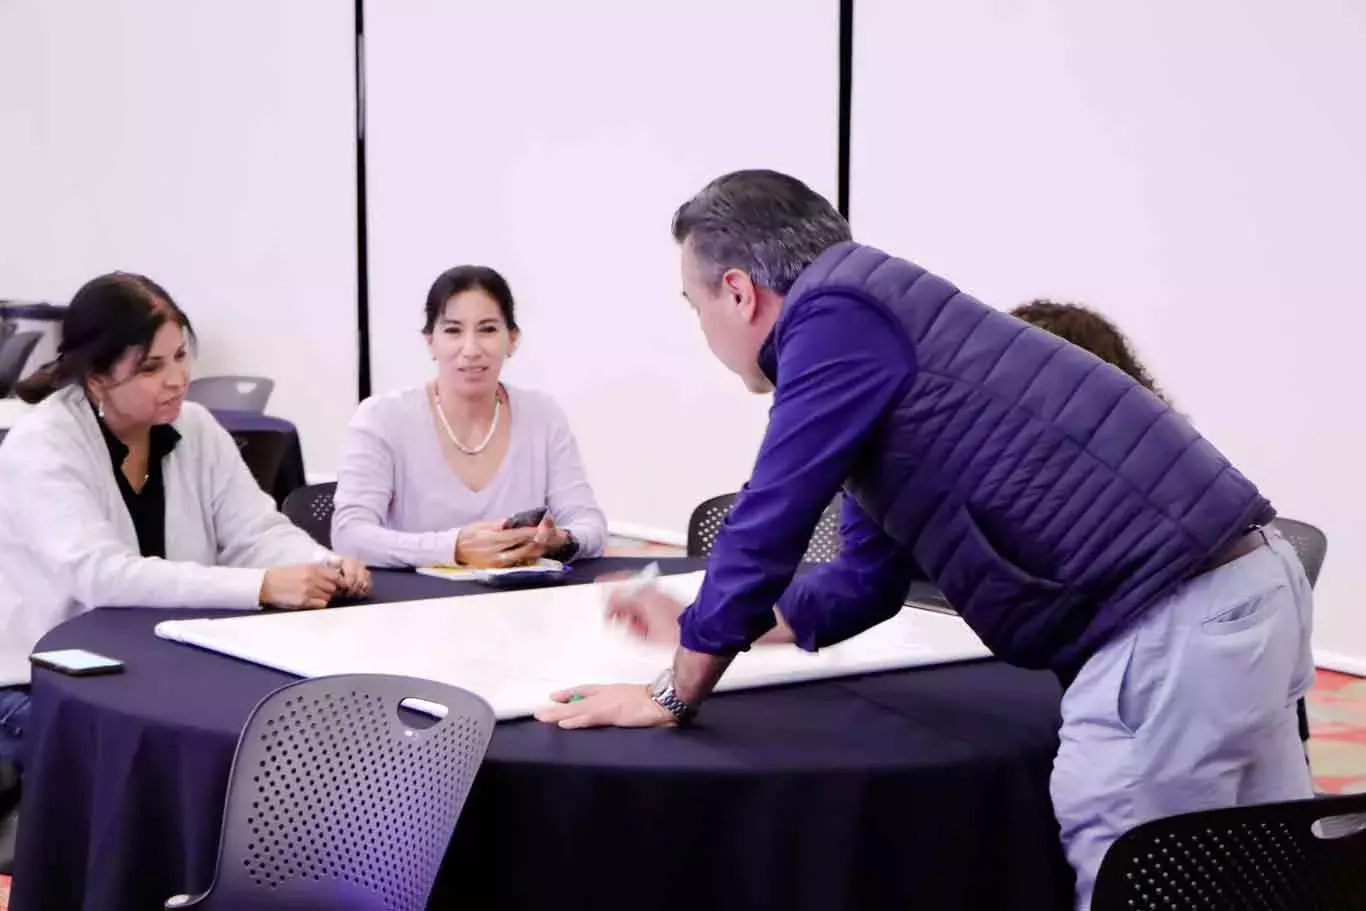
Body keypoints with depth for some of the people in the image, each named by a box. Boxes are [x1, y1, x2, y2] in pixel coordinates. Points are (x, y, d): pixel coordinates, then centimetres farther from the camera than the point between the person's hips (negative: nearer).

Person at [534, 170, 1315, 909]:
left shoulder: (837, 314, -9)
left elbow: (765, 528, -10)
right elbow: (868, 586, 26)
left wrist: (675, 692, 2)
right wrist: (705, 627, 34)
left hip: (1173, 620, -10)